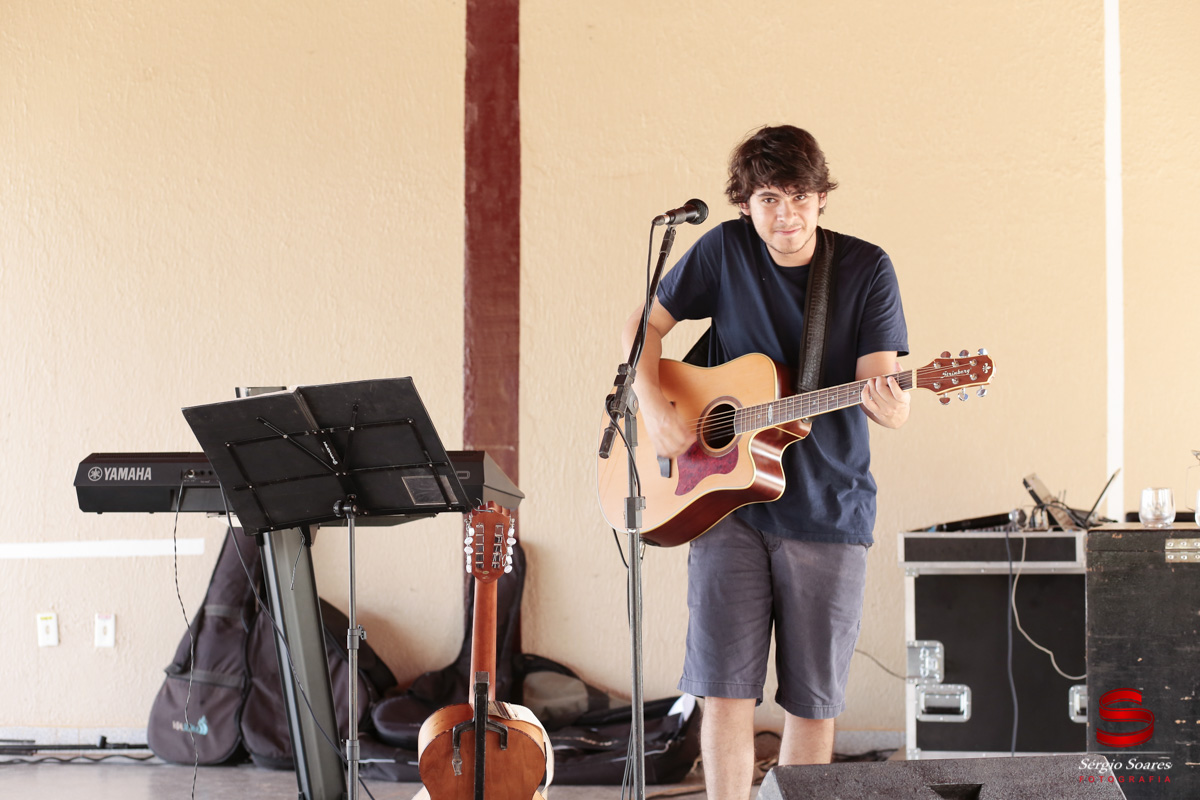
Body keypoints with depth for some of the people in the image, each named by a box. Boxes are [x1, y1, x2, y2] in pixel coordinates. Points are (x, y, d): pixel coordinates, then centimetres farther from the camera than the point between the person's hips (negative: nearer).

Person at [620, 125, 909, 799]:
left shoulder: (866, 269, -3)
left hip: (828, 508, 0)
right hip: (728, 499, 0)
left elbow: (882, 387, -9)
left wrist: (888, 404, -33)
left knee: (814, 699, 5)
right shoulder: (726, 251, 0)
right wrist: (654, 408, -7)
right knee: (726, 686, -6)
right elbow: (646, 325, 9)